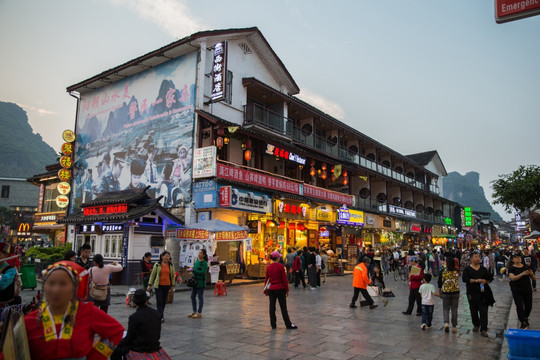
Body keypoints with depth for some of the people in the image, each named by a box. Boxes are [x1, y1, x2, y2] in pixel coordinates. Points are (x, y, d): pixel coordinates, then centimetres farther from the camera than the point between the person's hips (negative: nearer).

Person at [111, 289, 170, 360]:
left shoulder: (134, 317, -18)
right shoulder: (156, 313, -2)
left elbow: (129, 338, -12)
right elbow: (158, 334, 7)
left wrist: (117, 345, 5)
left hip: (139, 349, -6)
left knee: (115, 350, 11)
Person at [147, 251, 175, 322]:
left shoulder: (171, 265, 6)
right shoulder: (157, 264, -1)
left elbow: (173, 276, 12)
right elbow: (152, 274, 4)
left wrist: (172, 285, 11)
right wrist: (149, 284, 1)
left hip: (167, 286, 3)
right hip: (158, 285, -3)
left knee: (164, 301, 10)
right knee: (159, 301, -8)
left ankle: (160, 315, 25)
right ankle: (161, 317, -8)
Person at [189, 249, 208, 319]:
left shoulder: (204, 263, -12)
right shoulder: (196, 261, 10)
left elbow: (203, 272, -21)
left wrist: (194, 270, -16)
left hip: (201, 282, -8)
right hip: (194, 281, 8)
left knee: (200, 297, 0)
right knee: (192, 296, 13)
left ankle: (199, 313, 8)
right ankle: (194, 311, 26)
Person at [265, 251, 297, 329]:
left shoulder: (268, 267, 0)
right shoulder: (281, 266, -12)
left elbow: (266, 279, 5)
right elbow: (284, 279, -10)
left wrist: (266, 289, 17)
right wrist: (287, 290, -2)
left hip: (271, 289, 4)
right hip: (280, 288, -4)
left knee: (272, 307, 10)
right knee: (283, 307, 4)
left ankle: (273, 324, 16)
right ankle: (288, 324, 11)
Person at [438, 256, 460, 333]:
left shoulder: (443, 271, -8)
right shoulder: (456, 271, -5)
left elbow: (439, 282, -2)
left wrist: (439, 291, 10)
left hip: (445, 292, -1)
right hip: (455, 292, 1)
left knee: (446, 309, 10)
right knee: (454, 309, 12)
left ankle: (446, 322, -12)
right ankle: (454, 326, 15)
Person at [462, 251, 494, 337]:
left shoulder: (483, 269, 11)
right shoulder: (467, 269, 0)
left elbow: (490, 277, 14)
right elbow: (464, 278, -12)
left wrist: (485, 281, -6)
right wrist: (475, 280, -20)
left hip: (483, 293, 1)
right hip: (472, 294, -1)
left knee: (483, 311, -5)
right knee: (474, 311, 10)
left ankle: (483, 329, 0)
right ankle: (476, 325, 33)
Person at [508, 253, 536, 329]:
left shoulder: (526, 267, 4)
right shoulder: (511, 268, -6)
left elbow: (534, 278, 5)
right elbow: (513, 278, -22)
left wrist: (531, 274, -18)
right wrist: (522, 274, -34)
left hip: (527, 290, 3)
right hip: (517, 291, -3)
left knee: (529, 307, 10)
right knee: (519, 307, -5)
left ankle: (525, 318, 37)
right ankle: (523, 323, 8)